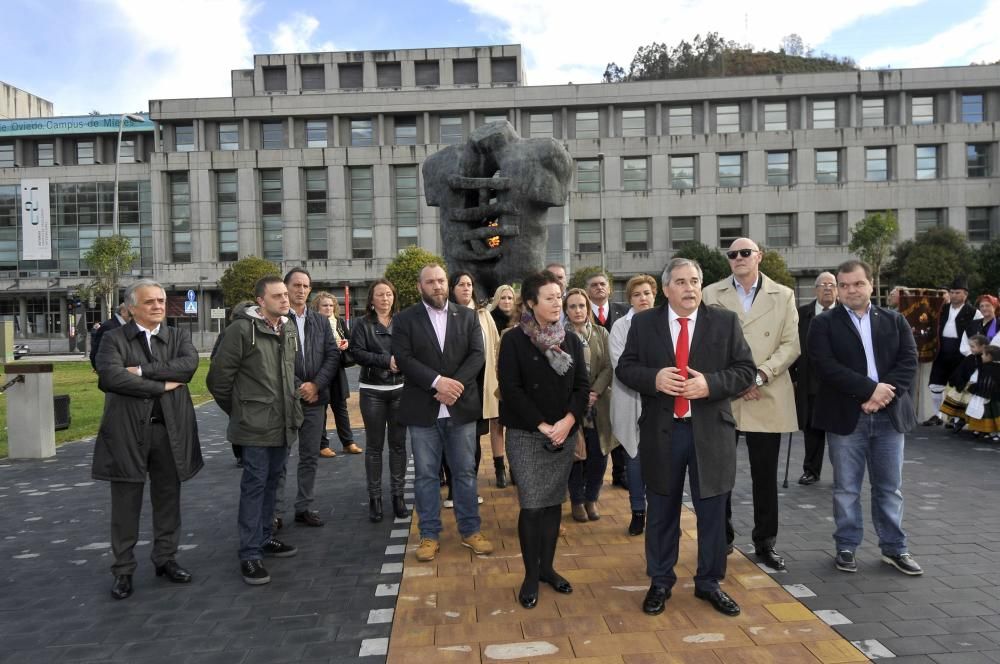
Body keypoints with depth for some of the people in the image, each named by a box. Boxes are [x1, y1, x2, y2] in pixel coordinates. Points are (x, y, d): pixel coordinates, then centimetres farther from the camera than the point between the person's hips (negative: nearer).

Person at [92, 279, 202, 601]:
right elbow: (109, 376, -18)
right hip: (127, 431, -2)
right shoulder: (114, 338, 0)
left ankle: (165, 558, 29)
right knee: (125, 505, 7)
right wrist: (162, 386, -15)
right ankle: (123, 570, 21)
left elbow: (188, 365, -13)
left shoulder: (179, 336, 7)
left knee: (168, 500, 13)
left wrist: (142, 371, -17)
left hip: (169, 430, 3)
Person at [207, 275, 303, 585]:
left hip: (284, 422, 7)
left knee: (271, 482, 17)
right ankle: (250, 554, 8)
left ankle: (264, 538, 31)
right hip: (256, 424, -7)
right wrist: (236, 410, 0)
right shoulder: (242, 329, -14)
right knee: (254, 484, -1)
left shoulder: (290, 328, 8)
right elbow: (219, 376, -10)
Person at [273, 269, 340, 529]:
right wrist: (297, 387, -13)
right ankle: (275, 513, 12)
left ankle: (304, 508, 22)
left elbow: (333, 355, 4)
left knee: (310, 457, 11)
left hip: (315, 398, 4)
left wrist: (316, 385, -8)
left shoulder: (321, 320, 10)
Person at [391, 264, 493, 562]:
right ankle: (429, 534, 20)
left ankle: (470, 530, 23)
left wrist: (454, 384, -17)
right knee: (426, 475, 7)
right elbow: (403, 358, -10)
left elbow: (477, 354, -2)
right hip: (423, 410, -1)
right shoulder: (404, 319, 1)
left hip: (461, 407, 2)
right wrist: (437, 382, -21)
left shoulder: (468, 316, 7)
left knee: (465, 472, 10)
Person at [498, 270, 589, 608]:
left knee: (554, 501, 10)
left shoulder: (571, 340, 7)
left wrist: (568, 421, -11)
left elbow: (582, 385, 4)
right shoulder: (514, 339, -7)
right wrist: (542, 425, -14)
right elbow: (511, 389, -11)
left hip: (564, 434, 4)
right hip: (526, 435, -4)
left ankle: (547, 566, 24)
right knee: (531, 505, -3)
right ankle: (531, 575, 12)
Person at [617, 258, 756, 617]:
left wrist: (711, 383, -18)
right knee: (662, 512, 12)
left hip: (710, 430, 0)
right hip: (661, 430, 0)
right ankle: (660, 581, 29)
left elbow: (745, 369, -1)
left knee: (712, 511, 10)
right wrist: (654, 378, -17)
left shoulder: (726, 321, 1)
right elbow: (624, 367, 2)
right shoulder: (643, 323, 2)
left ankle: (709, 582, 28)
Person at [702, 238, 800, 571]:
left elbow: (790, 345, 1)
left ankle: (765, 543, 22)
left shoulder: (783, 295, 7)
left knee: (765, 475, 7)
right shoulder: (712, 294, 5)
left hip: (767, 399, 0)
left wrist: (760, 375, -13)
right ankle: (722, 537, 24)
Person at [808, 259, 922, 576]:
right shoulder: (824, 323, -1)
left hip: (890, 415, 3)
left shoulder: (895, 320, 9)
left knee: (889, 487, 12)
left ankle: (893, 548, 24)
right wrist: (871, 389, -18)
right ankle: (847, 547, 19)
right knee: (846, 488, 6)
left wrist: (885, 393, -14)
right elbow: (826, 366, -13)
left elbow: (909, 361, 0)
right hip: (846, 417, -2)